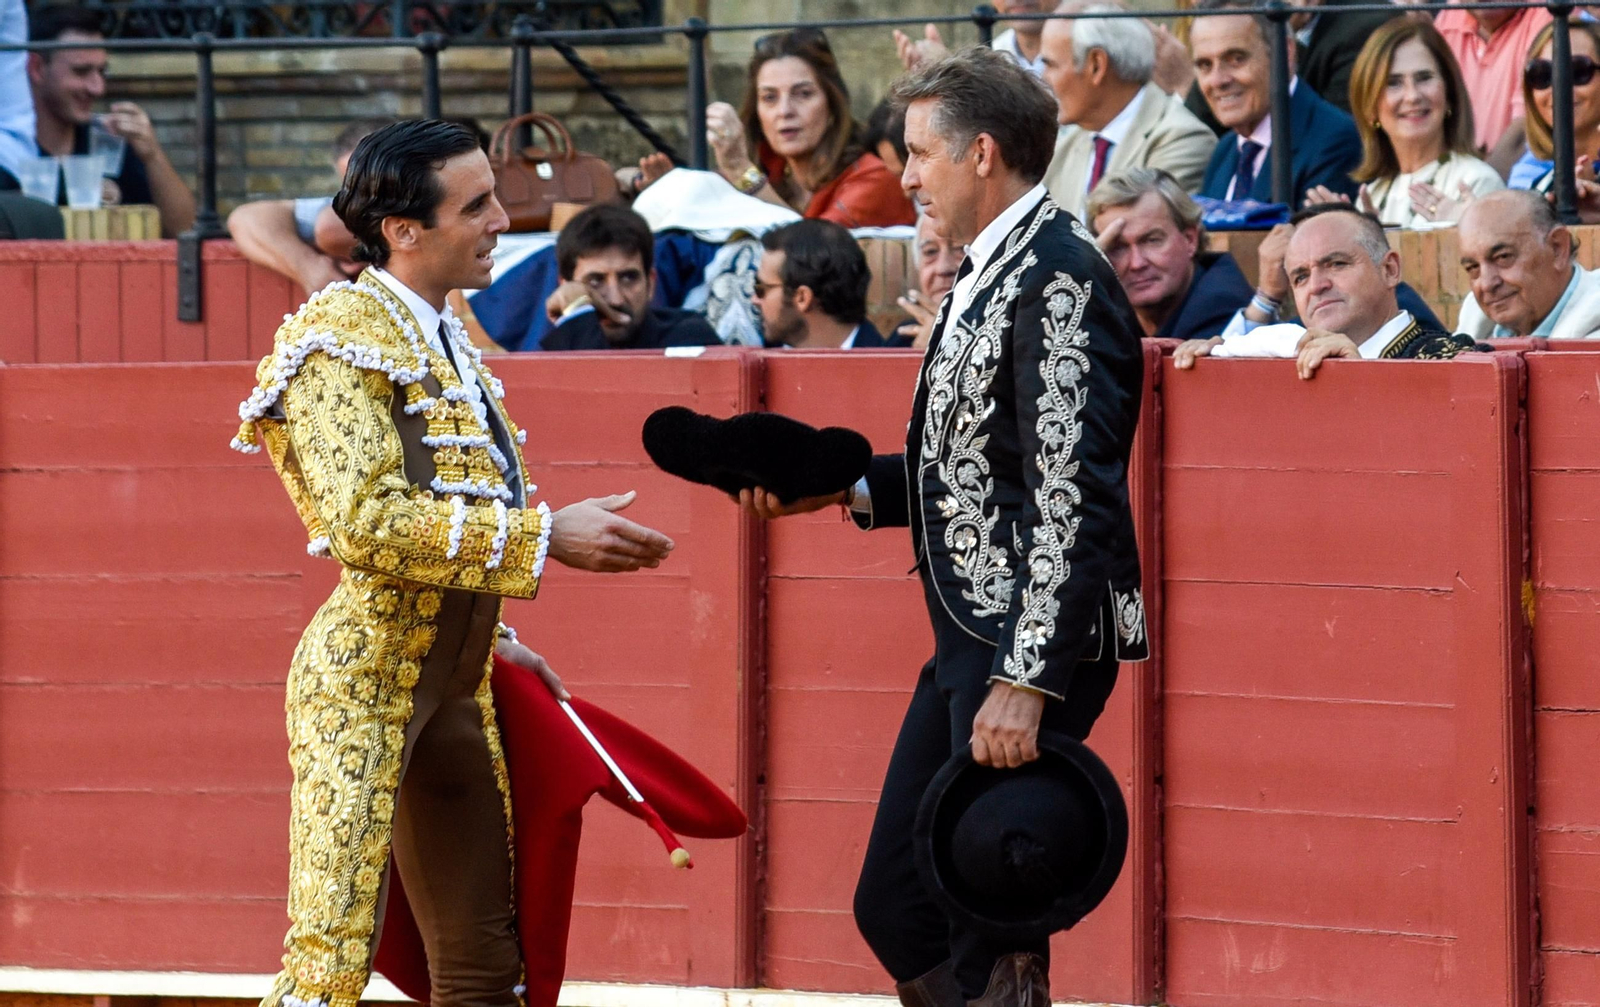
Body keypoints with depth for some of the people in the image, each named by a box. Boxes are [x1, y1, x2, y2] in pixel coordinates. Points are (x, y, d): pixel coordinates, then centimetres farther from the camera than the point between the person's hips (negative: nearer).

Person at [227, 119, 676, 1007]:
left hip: (450, 688, 9)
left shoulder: (444, 336, 15)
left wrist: (488, 637, 21)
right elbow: (364, 522, -24)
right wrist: (547, 536, -23)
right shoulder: (344, 337, -13)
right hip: (366, 677, -9)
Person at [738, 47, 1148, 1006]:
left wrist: (1026, 682, -25)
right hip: (973, 639, 10)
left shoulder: (1058, 279, -16)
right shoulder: (996, 272, 15)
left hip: (1035, 645, -10)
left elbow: (1073, 498, -22)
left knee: (992, 927, -7)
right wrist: (844, 489, 14)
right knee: (895, 906, 12)